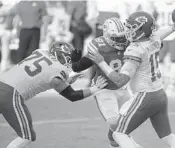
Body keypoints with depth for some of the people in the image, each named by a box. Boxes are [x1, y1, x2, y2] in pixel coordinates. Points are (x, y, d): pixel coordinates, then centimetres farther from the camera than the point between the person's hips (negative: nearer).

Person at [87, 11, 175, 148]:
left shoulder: (136, 51, -21)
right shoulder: (154, 40, -1)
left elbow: (120, 82, -23)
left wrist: (101, 62, -19)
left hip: (145, 97, -8)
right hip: (161, 95, 8)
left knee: (119, 134, -1)